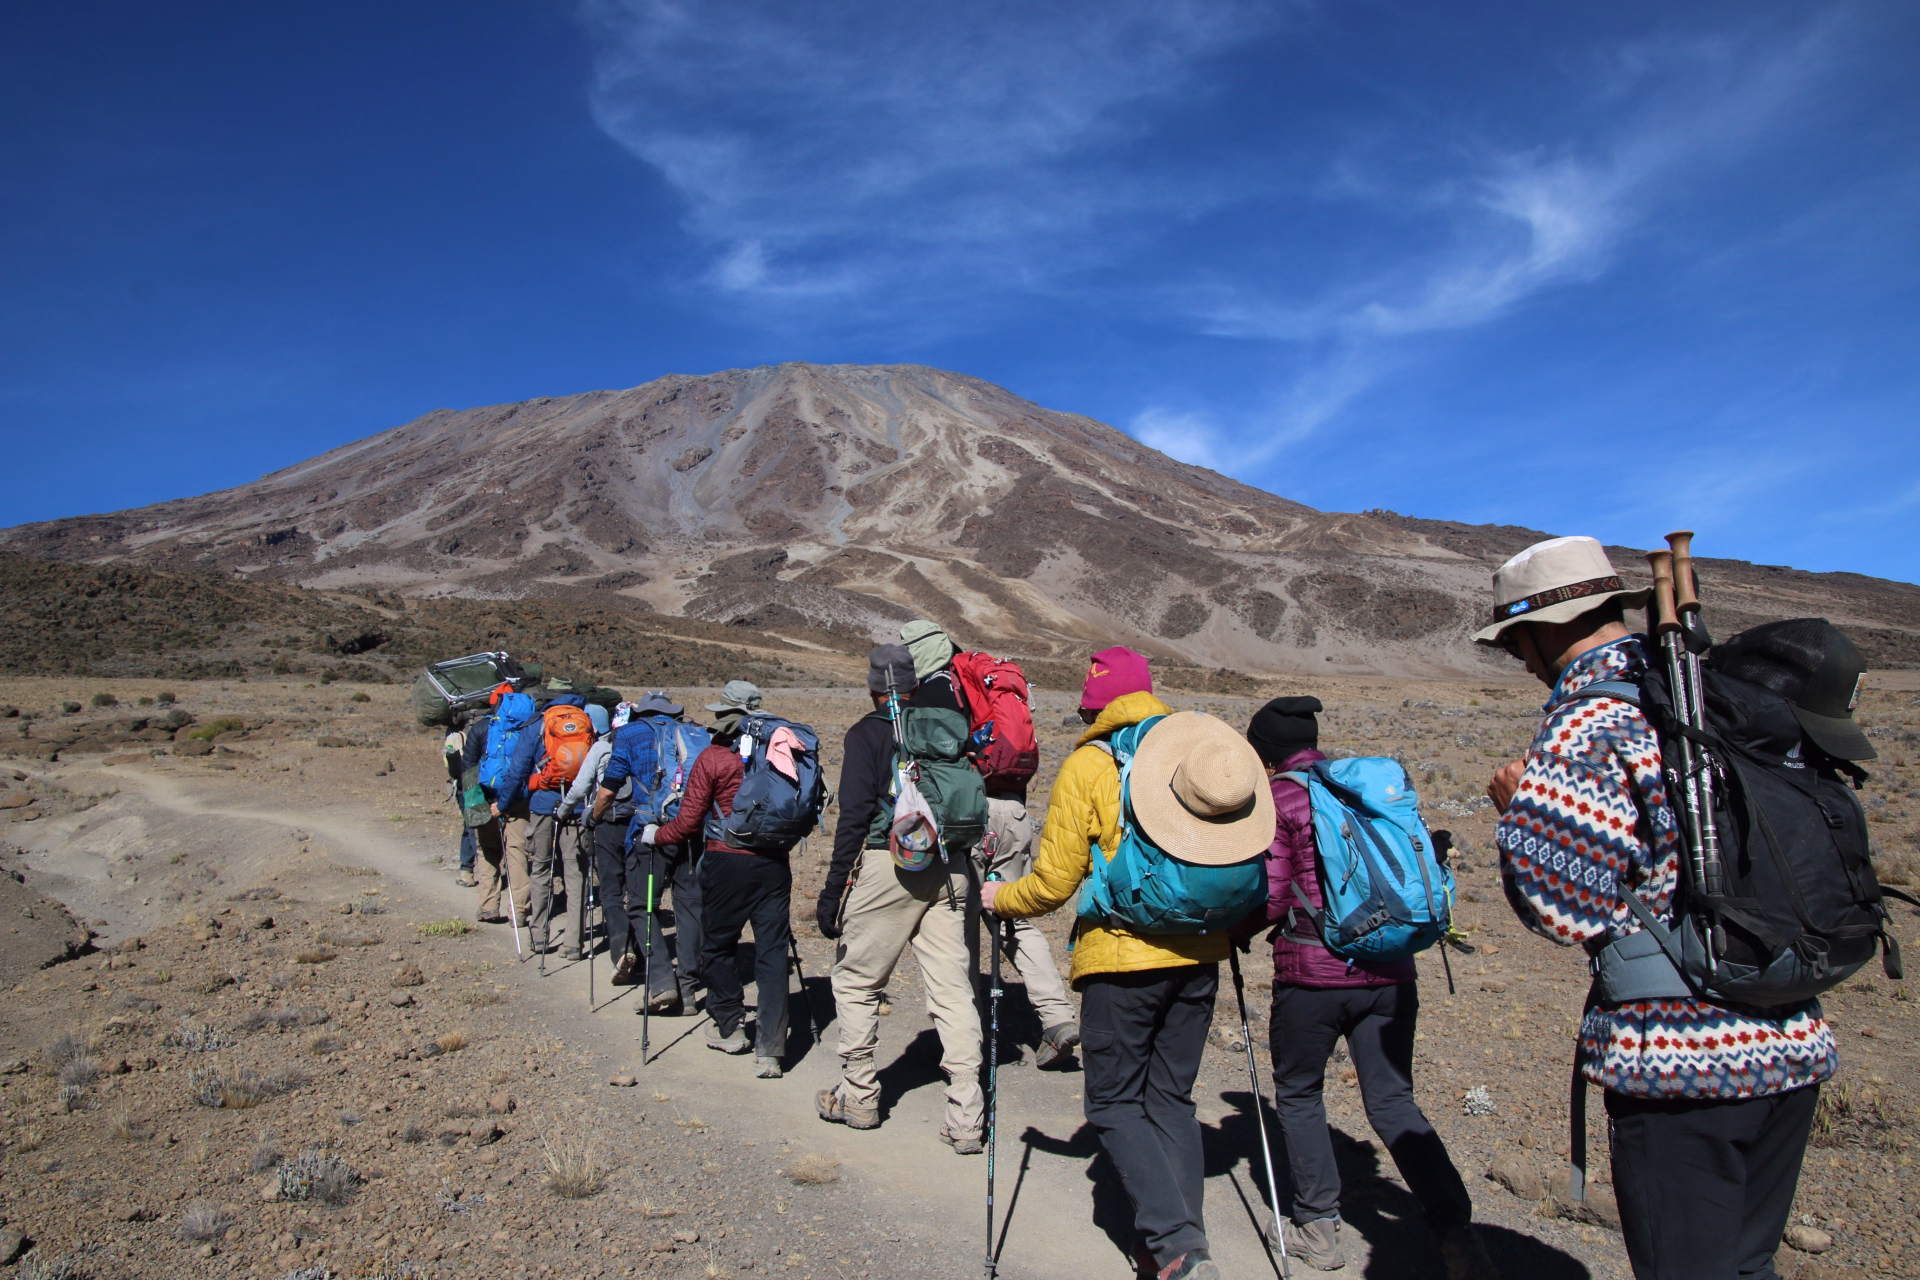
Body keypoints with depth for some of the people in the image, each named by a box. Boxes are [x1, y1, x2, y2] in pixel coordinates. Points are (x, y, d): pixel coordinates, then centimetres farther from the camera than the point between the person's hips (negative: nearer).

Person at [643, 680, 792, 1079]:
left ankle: (729, 1028, 29)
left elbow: (688, 822, -5)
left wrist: (654, 835, 13)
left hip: (727, 863, -3)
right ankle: (769, 1049, 1)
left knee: (718, 945, 17)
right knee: (772, 952, 3)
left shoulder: (712, 758, -7)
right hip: (773, 863, 3)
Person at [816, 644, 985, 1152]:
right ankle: (967, 1119, 6)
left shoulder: (867, 733, -2)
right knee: (953, 988, 6)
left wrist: (832, 893, -6)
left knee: (856, 981, 13)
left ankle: (859, 1096, 23)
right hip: (949, 869, 4)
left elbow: (854, 817, -9)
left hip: (888, 865, -4)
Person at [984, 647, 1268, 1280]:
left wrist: (998, 898, 11)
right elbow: (1243, 859, 9)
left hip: (1123, 958, -5)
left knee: (1114, 1104, 7)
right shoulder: (1205, 747, 5)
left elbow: (1054, 882, -7)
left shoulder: (1088, 765, -9)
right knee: (1172, 1100, 17)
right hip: (1199, 956, 5)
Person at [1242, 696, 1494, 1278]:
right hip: (1388, 969, 5)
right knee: (1392, 1100, 11)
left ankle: (1318, 1227, 20)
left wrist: (1231, 931, 7)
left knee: (1298, 1094, 15)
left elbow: (1272, 896, -10)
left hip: (1313, 973, -5)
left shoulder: (1278, 798, -5)